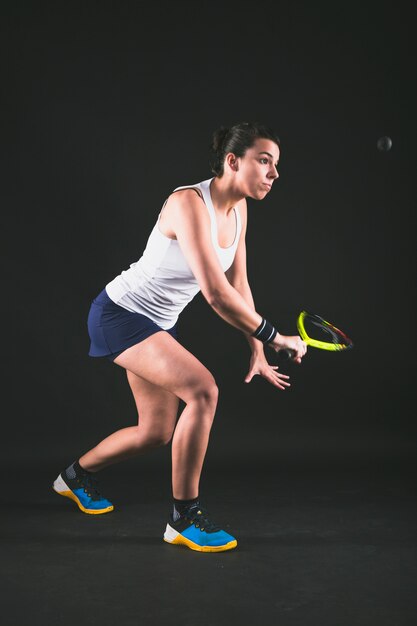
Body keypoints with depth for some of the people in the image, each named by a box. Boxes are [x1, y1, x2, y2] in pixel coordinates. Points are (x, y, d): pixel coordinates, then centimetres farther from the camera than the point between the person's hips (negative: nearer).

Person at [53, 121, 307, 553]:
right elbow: (216, 294, -36)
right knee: (203, 390, -26)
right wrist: (275, 337, -29)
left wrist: (257, 352, 0)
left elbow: (239, 286, 4)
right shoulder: (189, 203, -28)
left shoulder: (238, 209, -1)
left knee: (157, 432, 13)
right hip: (120, 312, -9)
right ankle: (183, 518, -12)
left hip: (157, 323, 9)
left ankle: (76, 475, 40)